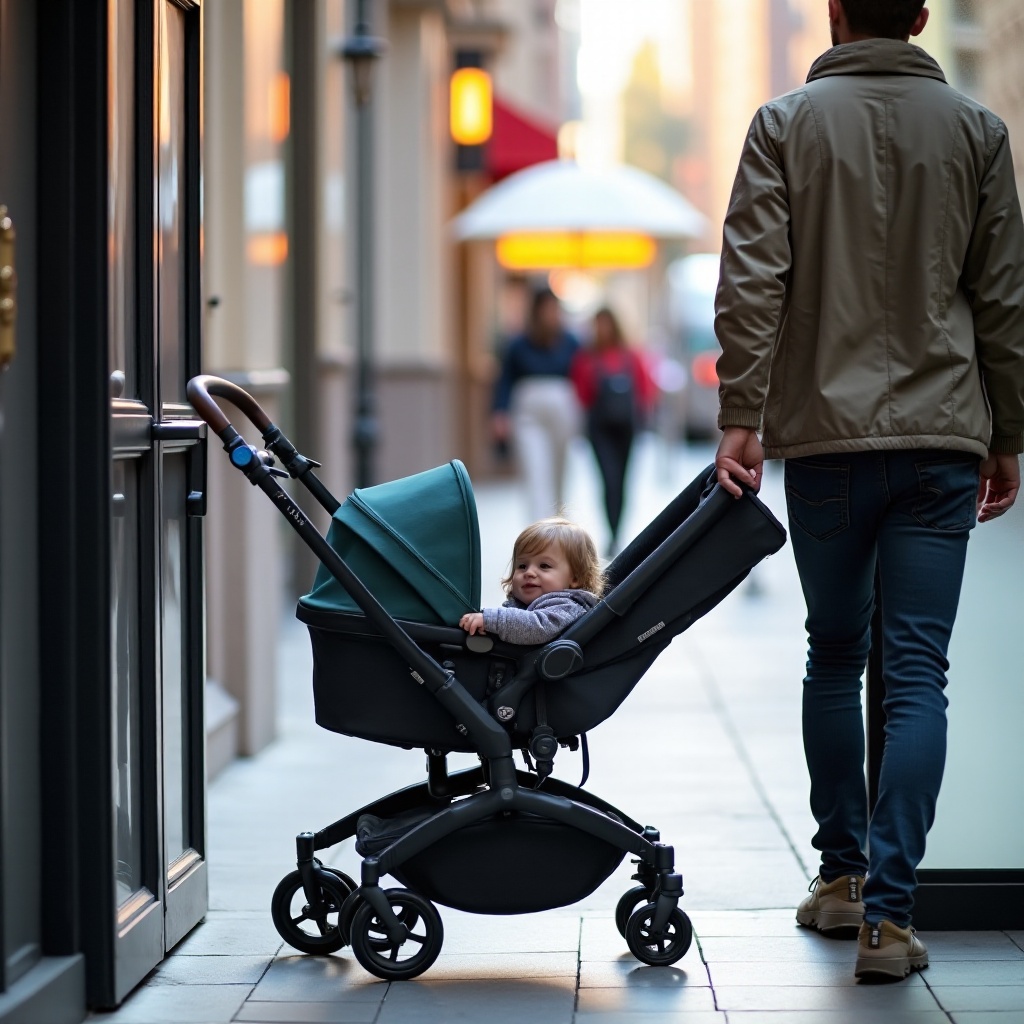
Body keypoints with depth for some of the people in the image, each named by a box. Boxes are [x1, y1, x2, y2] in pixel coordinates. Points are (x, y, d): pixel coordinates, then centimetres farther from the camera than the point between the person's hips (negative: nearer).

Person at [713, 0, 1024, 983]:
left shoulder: (785, 123, 1)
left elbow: (750, 281, -7)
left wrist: (740, 417, -5)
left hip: (825, 434, 0)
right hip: (941, 439, 0)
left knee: (834, 656, 16)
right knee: (917, 671, -2)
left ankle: (839, 874, 23)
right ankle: (887, 910, -8)